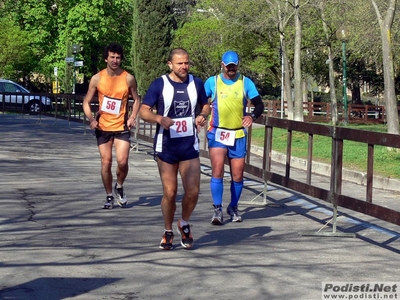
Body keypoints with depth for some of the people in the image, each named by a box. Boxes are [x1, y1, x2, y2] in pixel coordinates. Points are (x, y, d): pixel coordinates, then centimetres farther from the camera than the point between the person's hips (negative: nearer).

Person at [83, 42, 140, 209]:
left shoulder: (128, 79, -4)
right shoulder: (97, 79, -3)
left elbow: (136, 99, 9)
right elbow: (86, 102, 4)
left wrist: (133, 117, -6)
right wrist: (91, 119, -13)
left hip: (122, 127, -1)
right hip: (103, 127, 1)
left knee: (122, 161, -13)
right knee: (106, 163, 4)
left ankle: (119, 188, 17)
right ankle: (109, 196, 21)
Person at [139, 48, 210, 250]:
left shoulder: (196, 83, 3)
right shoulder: (159, 85, -6)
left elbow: (205, 105, 17)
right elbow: (143, 111, -7)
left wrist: (202, 116, -6)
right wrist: (159, 118, -27)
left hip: (190, 145, 2)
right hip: (166, 146, -2)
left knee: (193, 192, -4)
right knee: (170, 193, 1)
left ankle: (184, 225, 24)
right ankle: (168, 232, 23)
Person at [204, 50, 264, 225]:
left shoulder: (246, 83, 3)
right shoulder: (212, 82, 1)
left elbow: (259, 105, 3)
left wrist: (252, 116, -18)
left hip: (238, 135, 2)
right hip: (217, 133, -2)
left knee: (237, 175, 6)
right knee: (217, 170, -17)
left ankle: (233, 207, 26)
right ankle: (217, 209, -10)